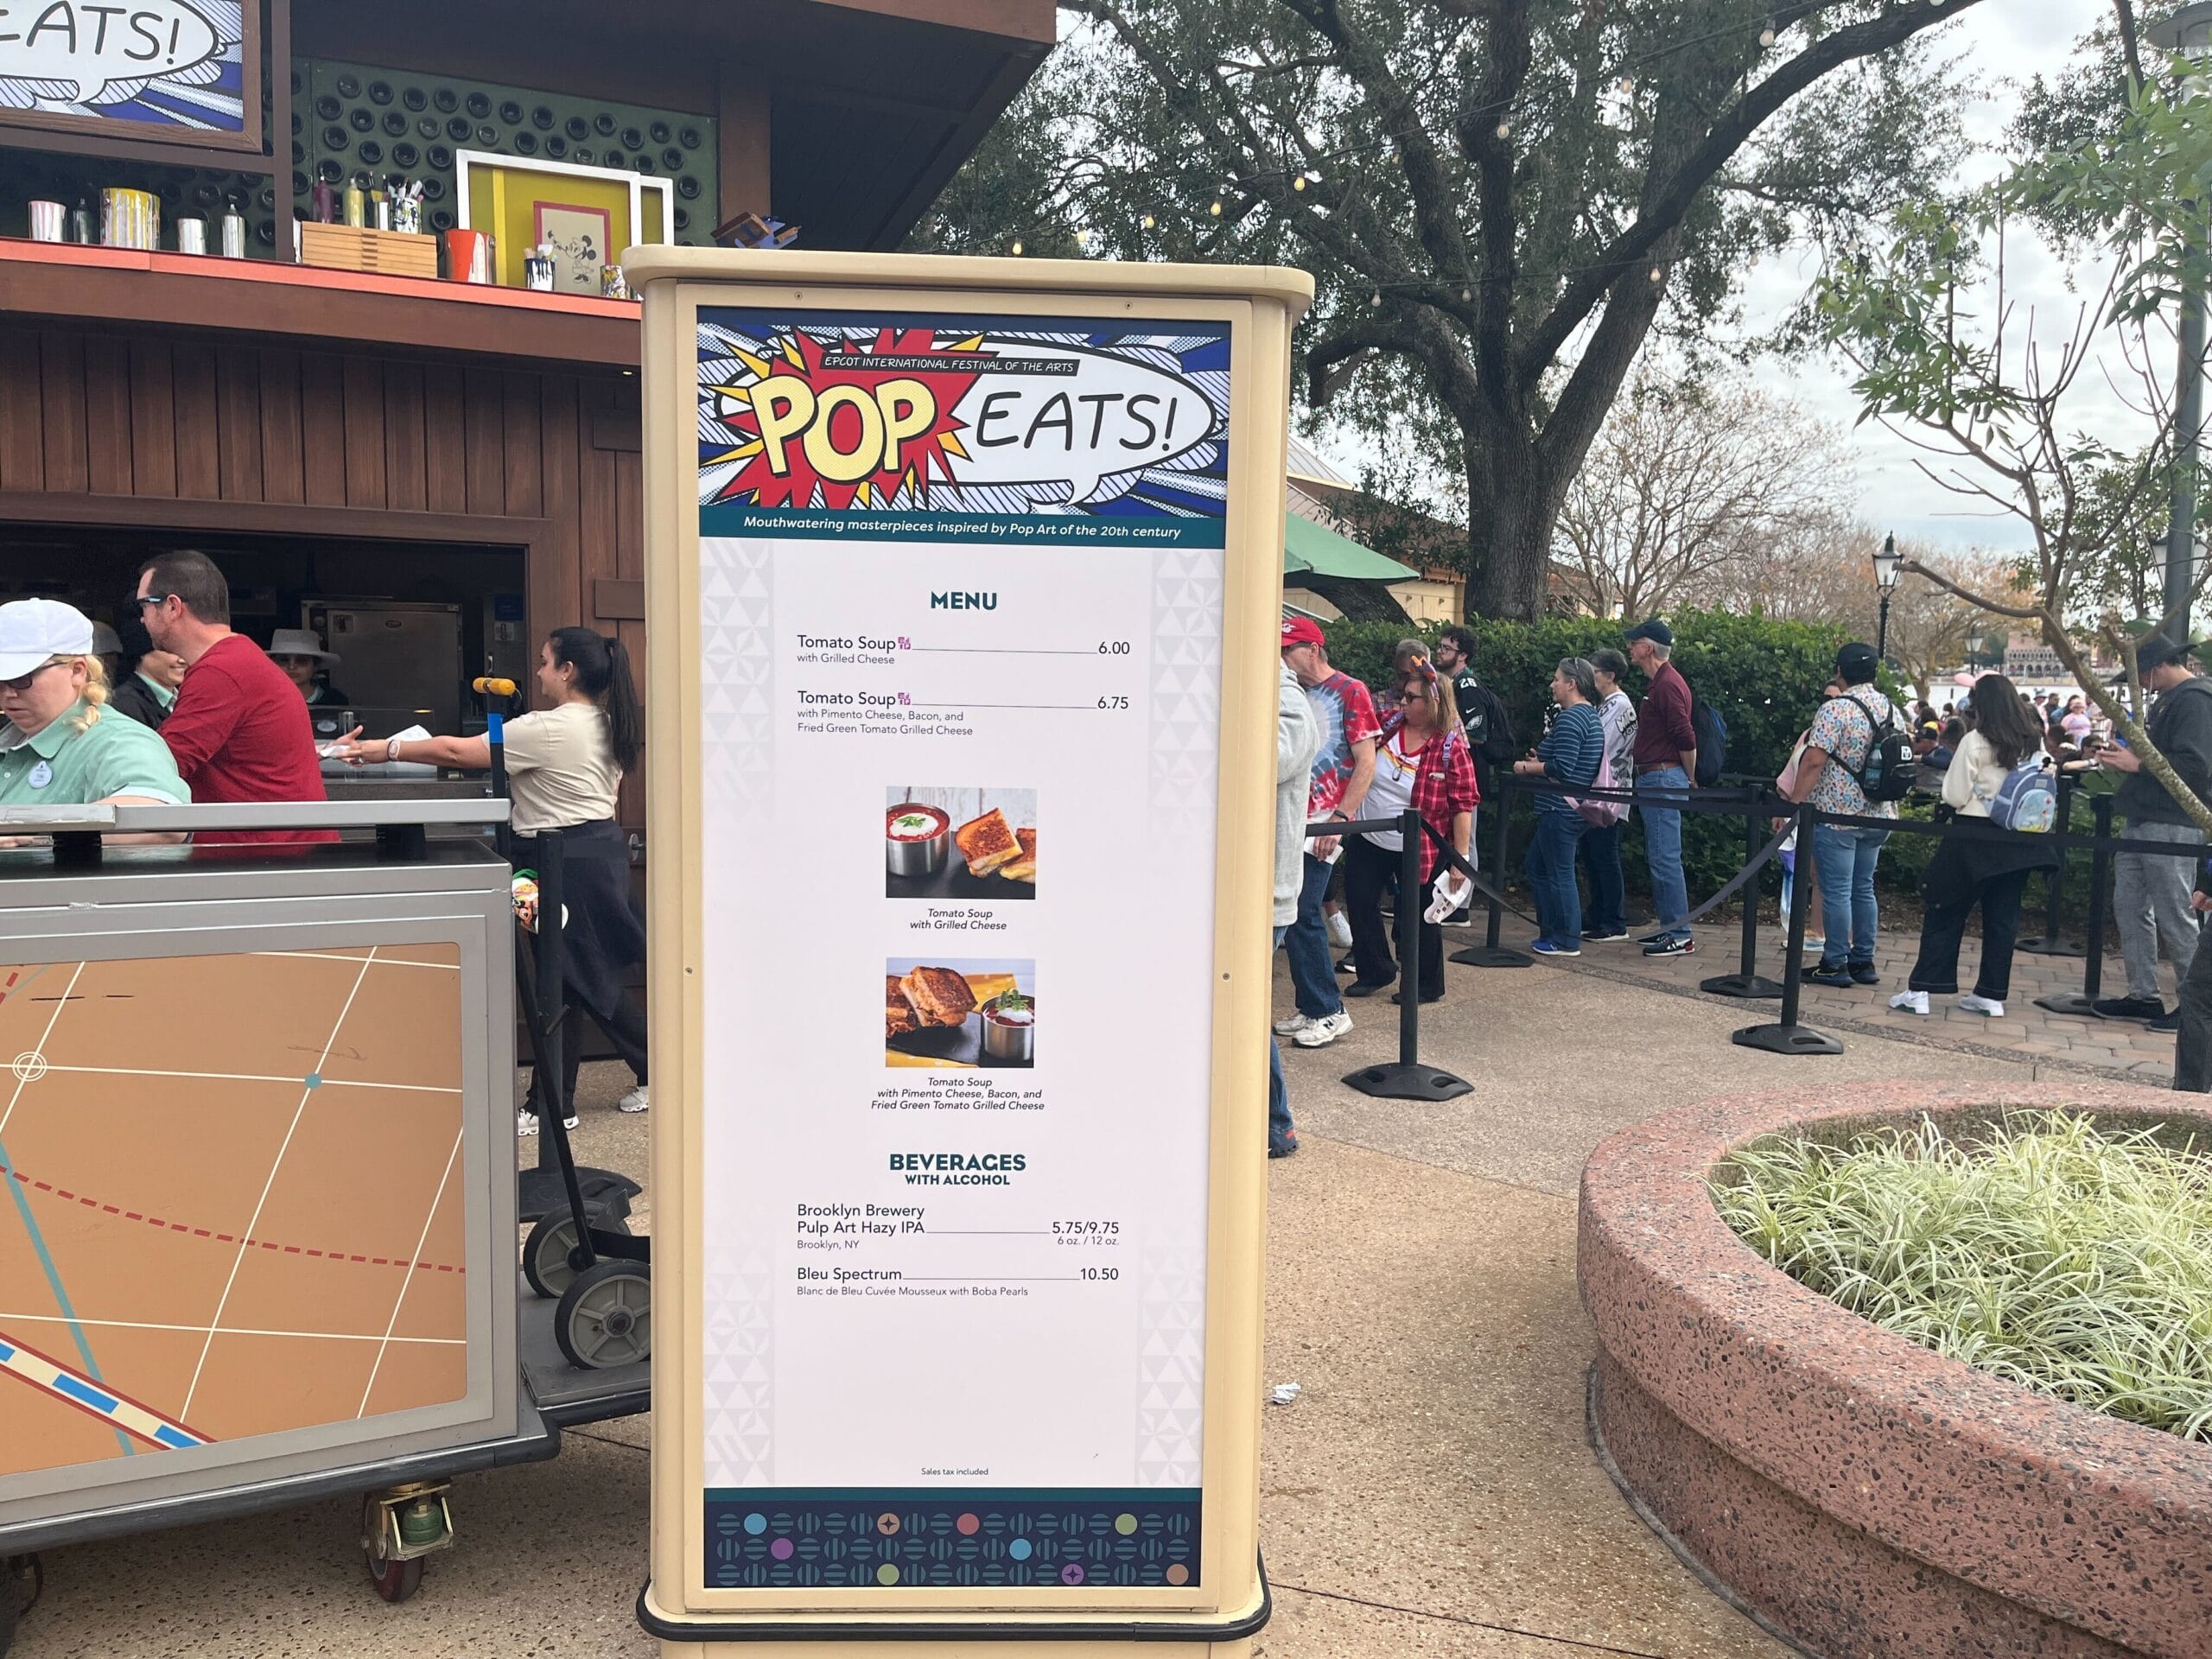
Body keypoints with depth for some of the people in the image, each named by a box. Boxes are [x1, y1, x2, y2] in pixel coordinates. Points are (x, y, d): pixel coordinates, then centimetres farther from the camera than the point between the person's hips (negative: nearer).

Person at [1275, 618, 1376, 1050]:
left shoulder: (1350, 692, -4)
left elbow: (1366, 763, -8)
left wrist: (1341, 818, -16)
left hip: (1323, 821, -7)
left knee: (1302, 916, -9)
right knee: (1295, 916, 7)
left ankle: (1328, 1012, 2)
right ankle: (1313, 1008, 17)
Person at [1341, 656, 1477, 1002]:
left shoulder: (1451, 748, -16)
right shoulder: (1386, 724, -3)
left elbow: (1464, 807, -15)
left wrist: (1460, 859, -17)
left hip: (1417, 850, -5)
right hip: (1367, 841, 6)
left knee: (1418, 916, 6)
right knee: (1360, 904, 13)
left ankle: (1427, 984, 25)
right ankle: (1375, 972, 31)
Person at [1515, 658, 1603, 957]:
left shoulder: (1571, 718, -17)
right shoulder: (1592, 716, 16)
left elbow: (1562, 767, -22)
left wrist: (1526, 768, -10)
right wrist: (1542, 761, 17)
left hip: (1561, 809, -11)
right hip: (1574, 807, 11)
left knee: (1559, 874, -3)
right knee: (1537, 865, 18)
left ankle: (1567, 942, 3)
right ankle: (1549, 931, 23)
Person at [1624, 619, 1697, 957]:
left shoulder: (1668, 685, -16)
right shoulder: (1660, 682, 17)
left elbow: (1686, 738, -19)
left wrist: (1690, 779, -5)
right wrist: (1686, 780, 23)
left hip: (1663, 779, -11)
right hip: (1654, 780, 11)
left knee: (1665, 858, -8)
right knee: (1659, 857, 14)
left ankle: (1680, 935, -4)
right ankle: (1670, 928, 20)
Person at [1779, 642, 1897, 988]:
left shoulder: (1835, 710, -14)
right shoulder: (1891, 709, 9)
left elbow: (1814, 761, -20)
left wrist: (1795, 801, -14)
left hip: (1836, 816, -7)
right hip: (1878, 816, 7)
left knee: (1836, 891, -2)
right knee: (1864, 888, 14)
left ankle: (1835, 965, 2)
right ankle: (1863, 962, 18)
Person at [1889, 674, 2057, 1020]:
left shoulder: (1975, 742, -12)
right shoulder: (2035, 744, 4)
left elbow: (1955, 796, -10)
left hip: (1976, 838, -5)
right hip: (2019, 840, 5)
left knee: (1945, 913, 2)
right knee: (2003, 918, 11)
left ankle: (1920, 990, 1)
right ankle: (1992, 994, 16)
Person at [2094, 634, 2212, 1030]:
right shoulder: (2170, 700, 17)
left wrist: (2139, 763, -17)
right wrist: (2128, 757, 6)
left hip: (2171, 825, -10)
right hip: (2144, 820, 10)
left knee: (2174, 917, -3)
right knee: (2129, 907, 11)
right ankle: (2144, 995, 19)